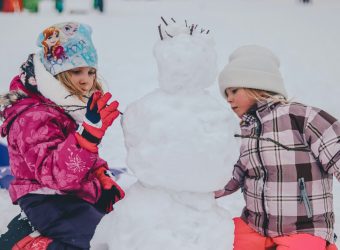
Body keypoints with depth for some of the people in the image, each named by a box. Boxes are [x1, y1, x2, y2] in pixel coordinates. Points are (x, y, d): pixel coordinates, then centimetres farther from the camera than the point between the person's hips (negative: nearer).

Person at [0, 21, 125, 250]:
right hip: (48, 202, -9)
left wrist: (103, 178, 7)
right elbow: (57, 174, -34)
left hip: (82, 193, 10)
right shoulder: (34, 118, -21)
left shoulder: (72, 105, 10)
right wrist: (90, 130, -44)